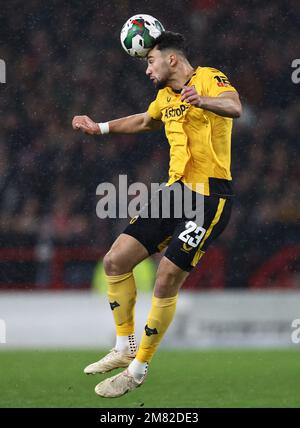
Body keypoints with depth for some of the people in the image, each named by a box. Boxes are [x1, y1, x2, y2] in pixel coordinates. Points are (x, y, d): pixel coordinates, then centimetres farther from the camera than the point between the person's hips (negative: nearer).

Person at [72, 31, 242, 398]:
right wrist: (99, 128, 37)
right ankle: (125, 349, 17)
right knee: (115, 260, 4)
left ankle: (138, 370, 3)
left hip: (210, 196, -9)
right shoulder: (166, 95, 15)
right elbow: (145, 121, 38)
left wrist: (202, 100, -53)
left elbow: (234, 107, -33)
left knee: (166, 282, -11)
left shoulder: (208, 79, -11)